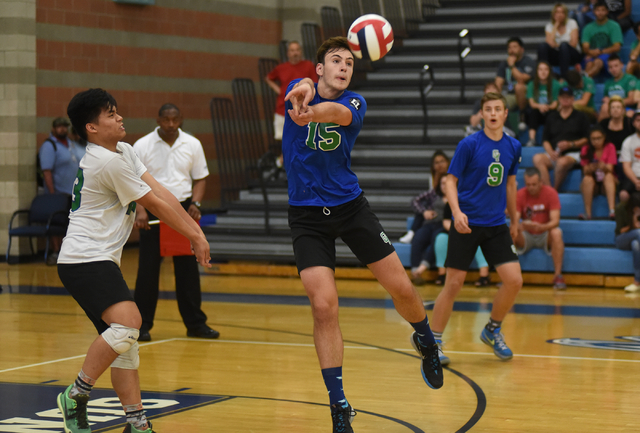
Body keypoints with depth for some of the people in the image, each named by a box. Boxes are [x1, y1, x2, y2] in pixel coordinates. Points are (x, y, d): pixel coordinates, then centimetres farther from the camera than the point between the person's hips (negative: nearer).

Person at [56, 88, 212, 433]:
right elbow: (155, 204, -10)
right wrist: (195, 236, 0)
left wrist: (196, 230, 2)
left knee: (124, 341, 9)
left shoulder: (124, 152, 15)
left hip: (99, 261, 11)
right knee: (127, 323, -26)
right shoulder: (108, 162, -16)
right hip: (85, 260, -11)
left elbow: (160, 193, 10)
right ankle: (76, 396, -14)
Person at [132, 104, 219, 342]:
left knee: (188, 268, 4)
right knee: (148, 269, -2)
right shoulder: (142, 146, -2)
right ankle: (142, 325, 6)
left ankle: (195, 323, 12)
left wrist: (195, 203, -6)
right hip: (153, 211, -2)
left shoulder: (193, 145, 6)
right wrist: (140, 210, -19)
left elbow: (200, 178, 11)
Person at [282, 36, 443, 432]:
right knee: (324, 306, -12)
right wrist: (304, 89, -55)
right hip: (307, 216, -1)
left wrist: (310, 113, -54)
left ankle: (426, 342, 36)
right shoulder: (299, 90, -2)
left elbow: (338, 112, -30)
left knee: (402, 288, 1)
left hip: (350, 205, 1)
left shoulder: (355, 103, -4)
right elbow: (305, 88, -28)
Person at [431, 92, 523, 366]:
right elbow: (450, 181, -7)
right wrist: (457, 212, -23)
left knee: (514, 280, -6)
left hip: (496, 225, 4)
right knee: (453, 284, -6)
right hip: (466, 224, -4)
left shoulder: (513, 147, 6)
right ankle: (434, 341, 9)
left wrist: (514, 220, 23)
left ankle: (492, 331, 18)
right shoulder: (469, 144, -8)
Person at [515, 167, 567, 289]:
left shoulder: (551, 193, -14)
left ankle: (558, 276, -31)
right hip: (527, 236, 2)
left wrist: (541, 227, -43)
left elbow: (555, 221, -22)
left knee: (556, 233, -35)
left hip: (545, 235, -2)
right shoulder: (520, 195, -9)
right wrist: (521, 226, -41)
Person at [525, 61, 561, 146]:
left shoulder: (555, 84, 0)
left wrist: (547, 107, -28)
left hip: (550, 112, -1)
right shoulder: (532, 85, 3)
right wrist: (539, 106, -29)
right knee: (533, 111, -33)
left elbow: (555, 104, -4)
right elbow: (532, 103, -5)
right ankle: (532, 139, -43)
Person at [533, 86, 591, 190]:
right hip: (554, 153, 3)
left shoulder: (580, 117, 14)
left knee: (562, 162, -39)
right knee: (537, 158, -30)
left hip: (573, 154, -3)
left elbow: (586, 139, 6)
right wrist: (550, 152, -5)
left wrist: (570, 144, -10)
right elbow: (545, 139, 16)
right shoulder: (551, 117, 23)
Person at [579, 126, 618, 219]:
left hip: (607, 183, -1)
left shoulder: (610, 147, -3)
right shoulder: (586, 150, 0)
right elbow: (585, 171, -9)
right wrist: (590, 168, -34)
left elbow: (610, 169, -13)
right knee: (587, 179, -32)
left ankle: (612, 211, -48)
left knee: (609, 176, -33)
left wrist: (604, 167, -38)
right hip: (592, 184, 1)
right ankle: (587, 213, -37)